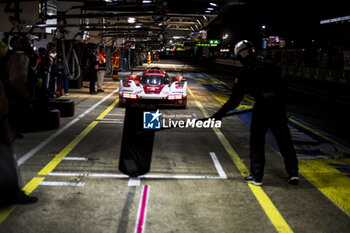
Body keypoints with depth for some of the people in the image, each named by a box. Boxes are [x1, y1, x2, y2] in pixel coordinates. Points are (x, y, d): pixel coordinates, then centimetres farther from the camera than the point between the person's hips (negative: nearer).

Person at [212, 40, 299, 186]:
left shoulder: (245, 74, -3)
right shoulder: (271, 67, 8)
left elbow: (235, 99, -3)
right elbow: (280, 87, 16)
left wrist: (221, 113, 3)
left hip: (261, 108, -4)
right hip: (278, 105, 4)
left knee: (257, 143, 10)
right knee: (285, 141, 11)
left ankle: (256, 177, 15)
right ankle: (293, 174, 14)